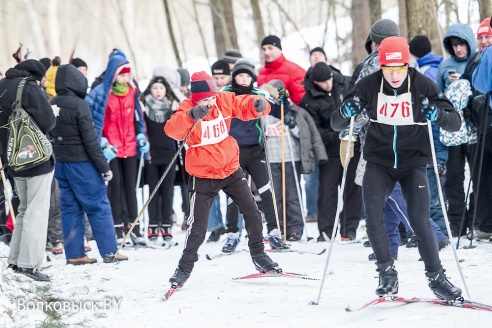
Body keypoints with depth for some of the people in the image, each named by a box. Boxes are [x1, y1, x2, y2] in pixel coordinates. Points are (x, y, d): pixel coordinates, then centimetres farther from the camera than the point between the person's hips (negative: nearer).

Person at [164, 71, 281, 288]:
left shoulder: (225, 101, -6)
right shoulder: (188, 109, -18)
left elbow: (245, 106, -3)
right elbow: (172, 130, -34)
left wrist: (258, 105, -28)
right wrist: (192, 115, -51)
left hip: (230, 169, 4)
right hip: (203, 175, -4)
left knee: (252, 212, 5)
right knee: (198, 226, -5)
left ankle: (258, 255, 24)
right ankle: (185, 268, 10)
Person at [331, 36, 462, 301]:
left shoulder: (422, 86, -12)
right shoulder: (369, 86, -9)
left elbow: (455, 122, -12)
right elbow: (336, 123, -4)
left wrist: (438, 115, -35)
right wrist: (346, 113, -28)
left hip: (413, 163, -1)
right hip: (379, 162, 1)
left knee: (419, 221, -11)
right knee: (373, 219, -13)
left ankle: (436, 277, 4)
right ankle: (387, 273, 3)